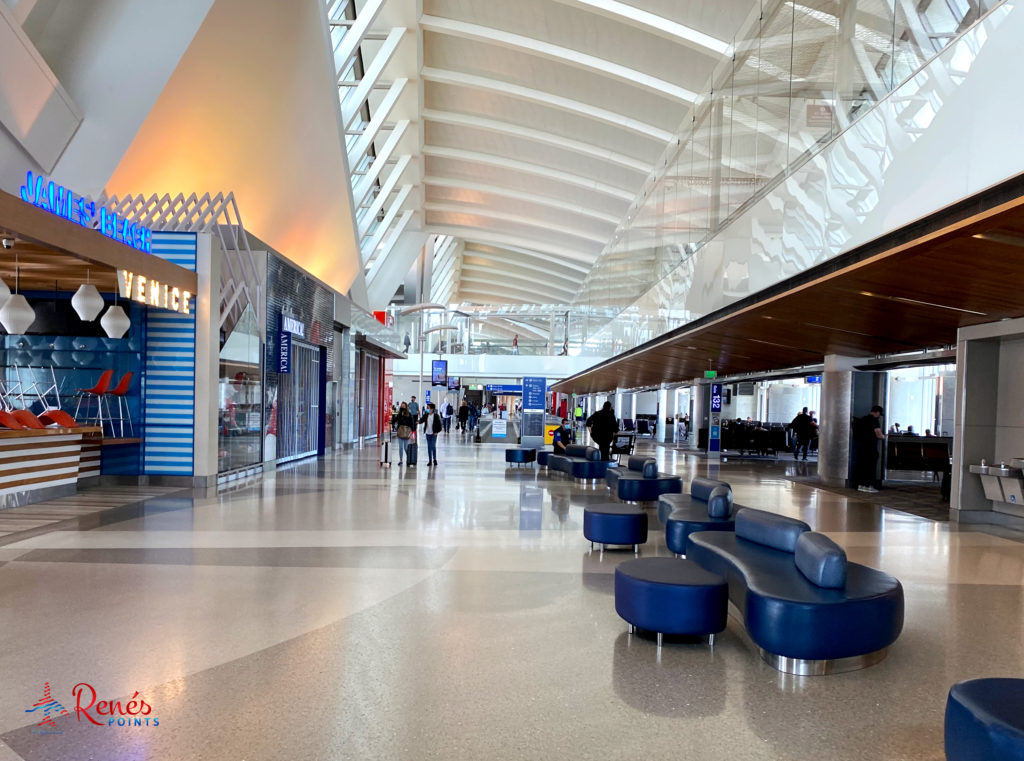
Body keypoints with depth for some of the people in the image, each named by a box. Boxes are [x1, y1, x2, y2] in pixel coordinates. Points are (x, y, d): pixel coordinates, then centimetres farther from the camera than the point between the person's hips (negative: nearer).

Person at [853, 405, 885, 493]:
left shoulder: (863, 419, 13)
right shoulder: (874, 420, -12)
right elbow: (878, 435, -17)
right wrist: (883, 436, 5)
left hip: (859, 446, 8)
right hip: (870, 447, -8)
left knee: (860, 465, 10)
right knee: (871, 466, -1)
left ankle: (860, 485, 15)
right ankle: (869, 486, 0)